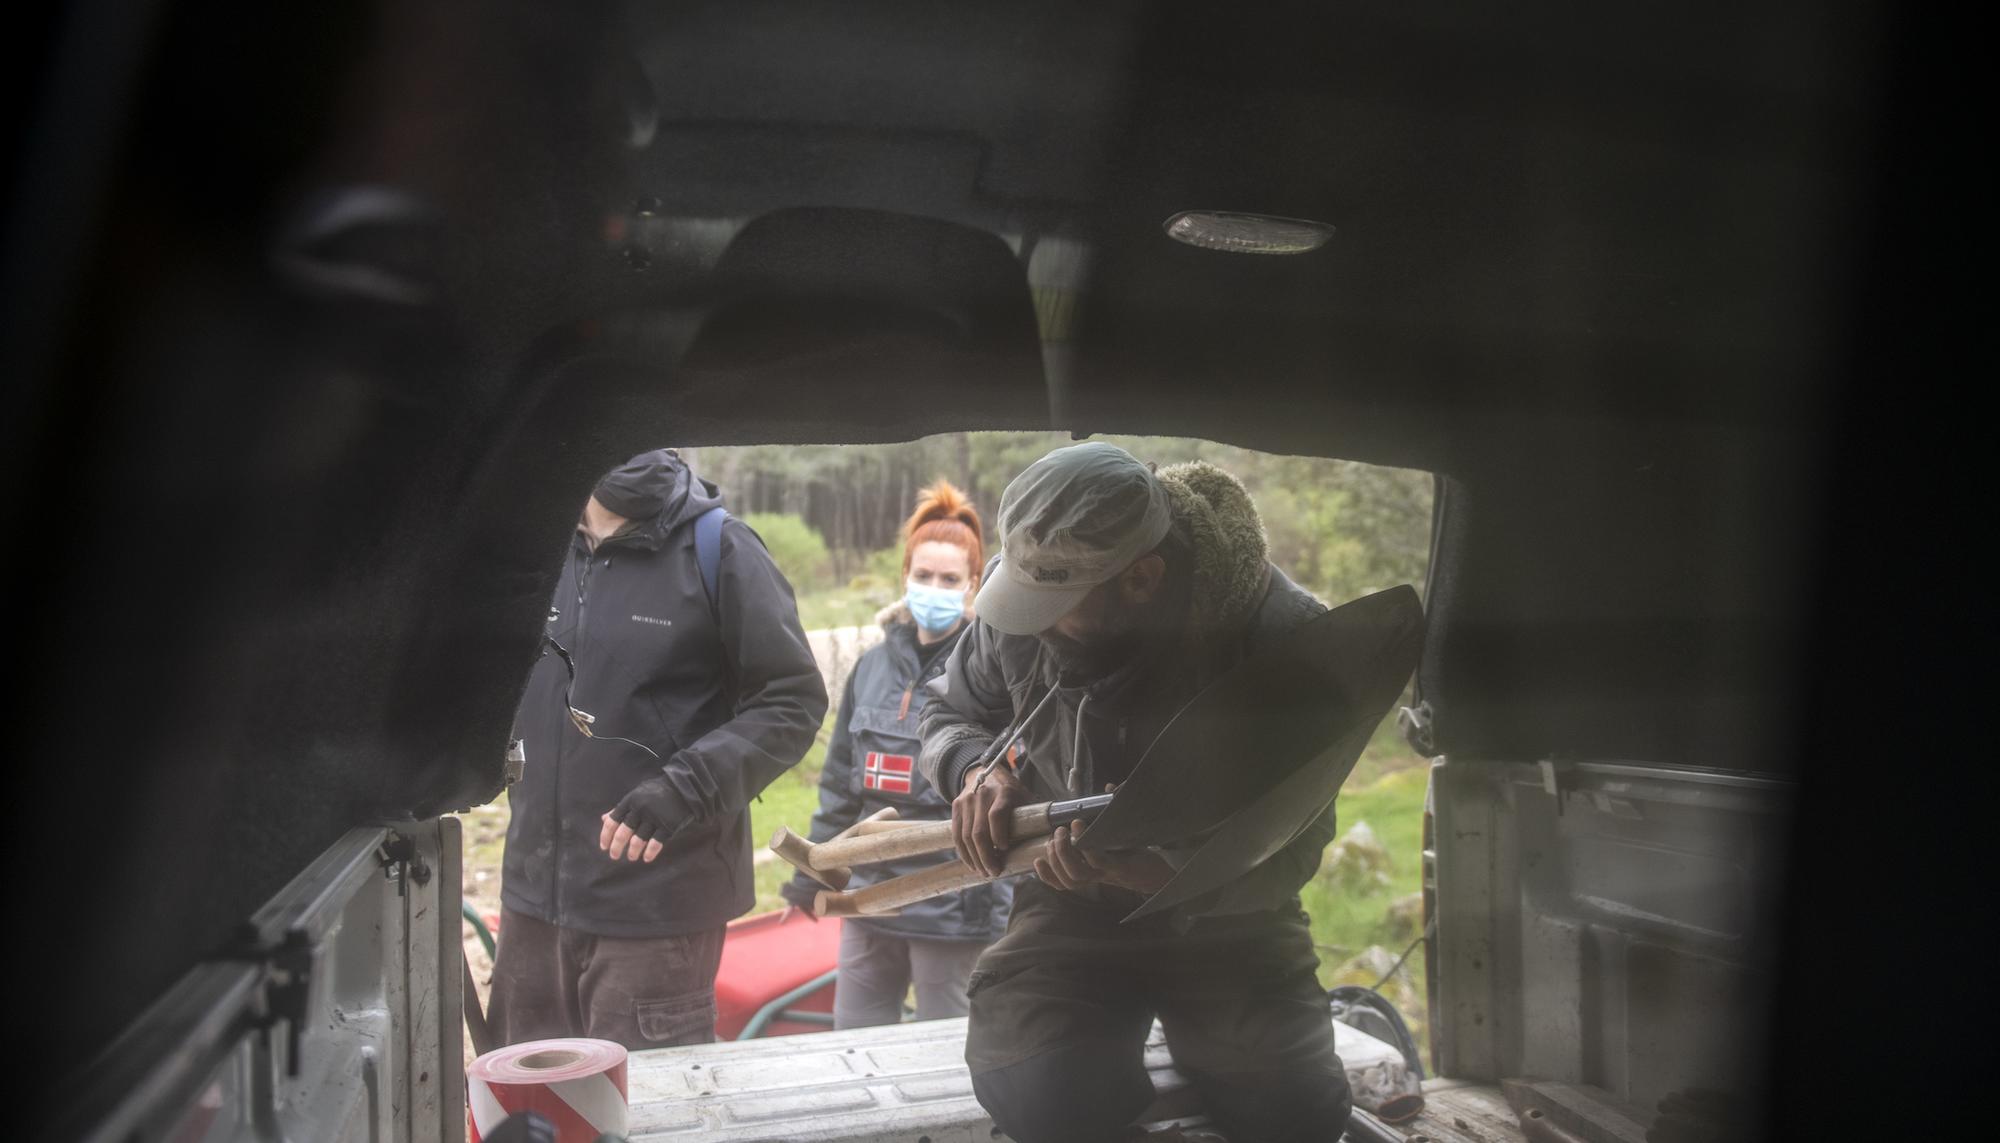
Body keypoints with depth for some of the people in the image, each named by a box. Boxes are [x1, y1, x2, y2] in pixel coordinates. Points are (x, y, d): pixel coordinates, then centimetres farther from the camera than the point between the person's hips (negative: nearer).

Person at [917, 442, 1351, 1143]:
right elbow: (948, 715, 5)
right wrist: (977, 769, -20)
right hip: (1070, 901, 2)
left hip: (1225, 911, -1)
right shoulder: (1027, 591, -14)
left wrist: (1160, 870, -40)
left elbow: (1291, 850, -20)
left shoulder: (1281, 636, -23)